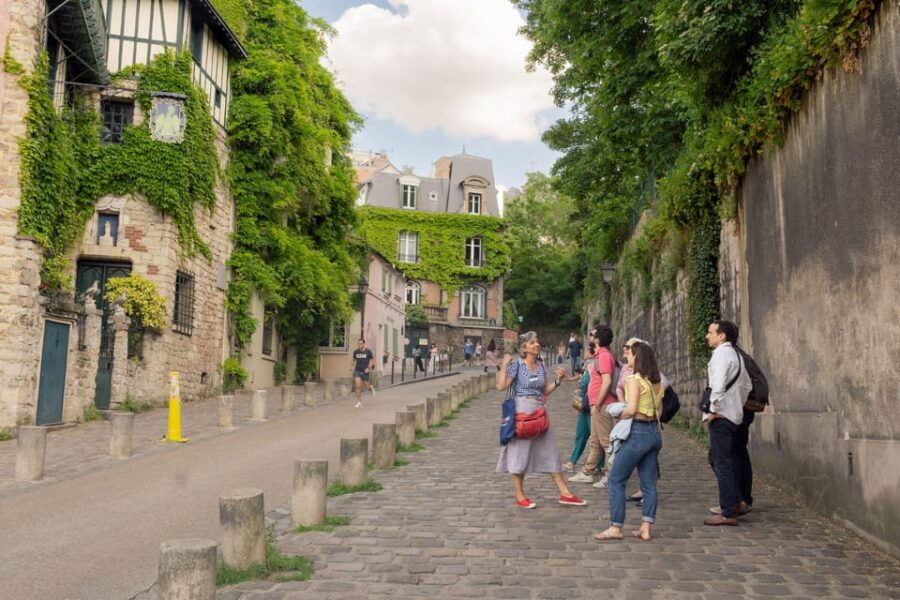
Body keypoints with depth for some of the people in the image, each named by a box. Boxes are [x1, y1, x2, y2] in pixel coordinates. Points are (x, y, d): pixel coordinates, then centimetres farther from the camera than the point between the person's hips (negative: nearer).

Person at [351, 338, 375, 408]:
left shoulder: (368, 351, -7)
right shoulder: (356, 352, 2)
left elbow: (372, 360, 2)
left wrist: (369, 368, -10)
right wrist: (353, 367, 5)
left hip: (365, 371, -1)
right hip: (357, 371, 1)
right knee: (357, 386, -14)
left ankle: (371, 388, 45)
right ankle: (359, 402, -4)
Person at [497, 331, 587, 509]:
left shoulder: (540, 365, 10)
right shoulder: (517, 364, -8)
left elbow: (546, 390, 14)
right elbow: (501, 386, -15)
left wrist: (558, 379, 0)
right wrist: (504, 365, -20)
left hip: (540, 411, 6)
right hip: (521, 411, -6)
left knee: (550, 450, 8)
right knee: (520, 452, 3)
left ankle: (565, 493, 15)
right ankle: (520, 496, 15)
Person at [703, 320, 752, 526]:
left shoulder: (721, 354, -14)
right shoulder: (736, 354, 17)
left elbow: (718, 385, -25)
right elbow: (747, 385, 24)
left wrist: (713, 410, -17)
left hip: (721, 416, -10)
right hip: (734, 414, 10)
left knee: (722, 464, -4)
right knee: (717, 459, 19)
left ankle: (728, 513, 0)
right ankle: (737, 502, 23)